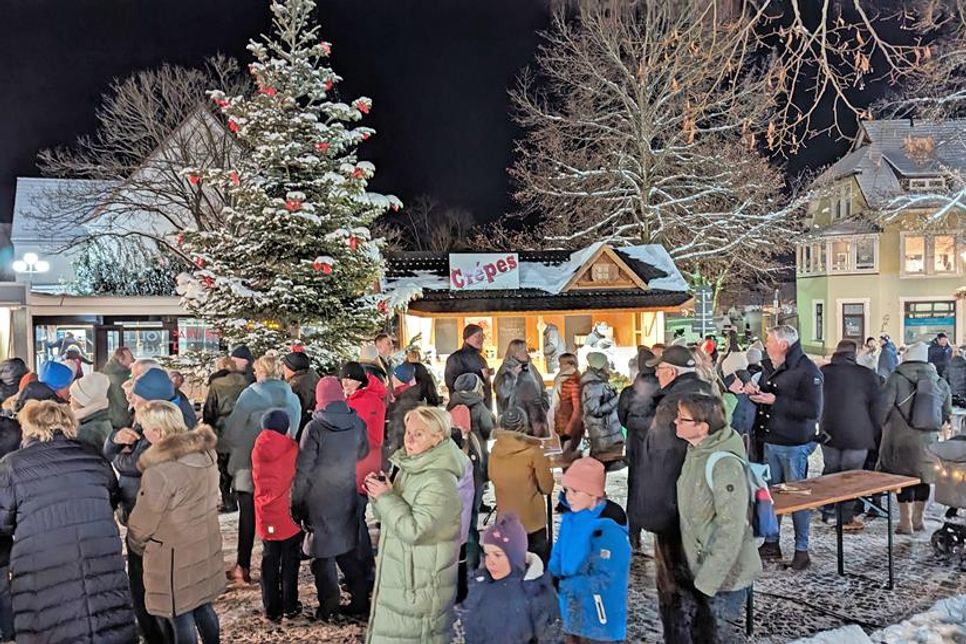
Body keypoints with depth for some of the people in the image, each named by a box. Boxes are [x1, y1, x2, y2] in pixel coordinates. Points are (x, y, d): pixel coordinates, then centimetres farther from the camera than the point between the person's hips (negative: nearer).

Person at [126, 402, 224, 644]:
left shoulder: (159, 473, -25)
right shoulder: (206, 453, -4)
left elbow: (142, 523, -12)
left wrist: (135, 546, 7)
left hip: (173, 557, -7)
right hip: (205, 548, 7)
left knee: (179, 617, 9)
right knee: (203, 607, 21)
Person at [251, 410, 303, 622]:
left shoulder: (258, 450, -1)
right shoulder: (292, 449, -12)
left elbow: (257, 481, 9)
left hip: (266, 515, 3)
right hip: (289, 514, -3)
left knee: (270, 561, 12)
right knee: (290, 560, 10)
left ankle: (272, 609, 16)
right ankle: (290, 607, 16)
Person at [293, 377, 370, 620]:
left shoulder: (314, 428, -17)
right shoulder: (357, 422, -5)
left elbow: (303, 468, -12)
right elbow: (362, 453, 13)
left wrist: (296, 501, -3)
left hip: (319, 499, -4)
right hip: (347, 496, 4)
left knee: (323, 553, 8)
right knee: (347, 549, 17)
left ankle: (328, 607, 14)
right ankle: (360, 600, 20)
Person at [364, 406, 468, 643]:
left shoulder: (440, 481, -21)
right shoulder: (409, 467, 7)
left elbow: (415, 530, -25)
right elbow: (392, 515, 15)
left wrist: (386, 497, -18)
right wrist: (378, 494, -4)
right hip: (399, 574, 9)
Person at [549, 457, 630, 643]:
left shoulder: (608, 528, -24)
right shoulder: (570, 518, -1)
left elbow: (604, 580, -23)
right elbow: (558, 557, 8)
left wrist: (562, 586, -22)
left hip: (599, 620, -7)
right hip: (572, 612, 7)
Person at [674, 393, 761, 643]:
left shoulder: (724, 464, -25)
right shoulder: (696, 453, 0)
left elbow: (731, 531, -25)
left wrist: (706, 583, -22)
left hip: (726, 576, -8)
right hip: (702, 567, 8)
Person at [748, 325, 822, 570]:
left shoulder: (807, 371, -14)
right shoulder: (770, 368, 11)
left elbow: (813, 410, -23)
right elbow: (763, 400, 21)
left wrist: (775, 401, -23)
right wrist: (754, 392, -2)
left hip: (794, 445, -7)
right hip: (770, 441, 7)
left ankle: (801, 549, 15)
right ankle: (771, 543, 27)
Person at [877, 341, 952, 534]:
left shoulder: (897, 378, -12)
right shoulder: (940, 382, 4)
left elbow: (883, 406, -14)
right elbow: (946, 412, 13)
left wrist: (883, 425, 3)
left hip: (901, 438, -4)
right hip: (928, 440, 4)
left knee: (903, 477, 4)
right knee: (923, 477, 15)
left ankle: (906, 522, 8)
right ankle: (918, 519, 26)